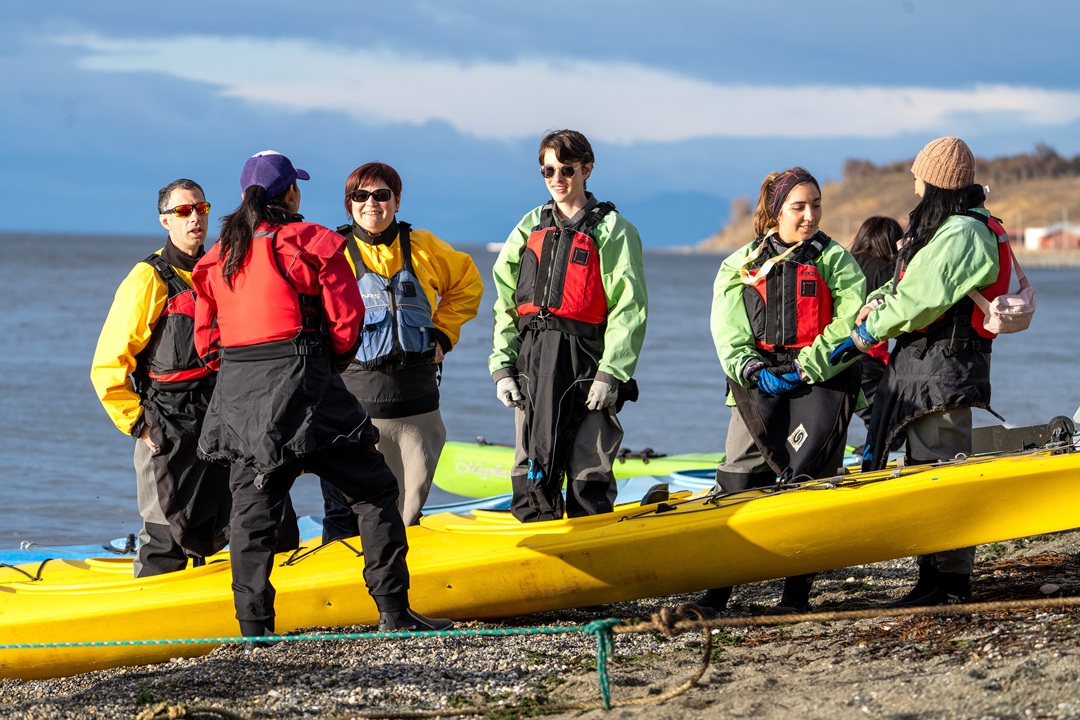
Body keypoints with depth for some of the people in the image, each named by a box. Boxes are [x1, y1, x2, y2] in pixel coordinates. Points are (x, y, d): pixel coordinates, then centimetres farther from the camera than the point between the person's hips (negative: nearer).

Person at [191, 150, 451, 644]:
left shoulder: (218, 255, 11)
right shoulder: (312, 242, -3)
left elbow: (206, 338, 12)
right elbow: (346, 321, -4)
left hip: (239, 394, 5)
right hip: (303, 387, -5)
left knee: (253, 509, 9)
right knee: (374, 492, 5)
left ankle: (254, 630, 4)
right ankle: (393, 610, 0)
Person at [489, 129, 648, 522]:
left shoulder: (613, 230, 1)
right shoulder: (530, 227, 16)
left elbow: (629, 310, -5)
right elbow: (505, 302, 15)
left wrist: (611, 374, -13)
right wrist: (502, 366, 4)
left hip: (585, 359, -4)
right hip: (531, 360, 5)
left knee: (589, 473, -4)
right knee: (531, 472, 5)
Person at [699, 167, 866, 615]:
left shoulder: (836, 261, 10)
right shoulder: (739, 265, 16)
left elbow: (849, 323, -2)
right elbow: (727, 330, 6)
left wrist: (805, 368, -12)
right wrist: (753, 370, -12)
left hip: (819, 382, -2)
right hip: (757, 382, 2)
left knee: (808, 483, -10)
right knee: (740, 474, -9)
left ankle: (796, 594, -6)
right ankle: (716, 589, -9)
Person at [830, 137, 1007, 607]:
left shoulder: (962, 234, -15)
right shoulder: (942, 228, 20)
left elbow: (920, 301, -21)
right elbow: (906, 287, 20)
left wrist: (864, 336, -11)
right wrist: (877, 302, -3)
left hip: (945, 365, -11)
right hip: (921, 362, 11)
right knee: (924, 468, 12)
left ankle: (953, 582, -8)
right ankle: (932, 576, 16)